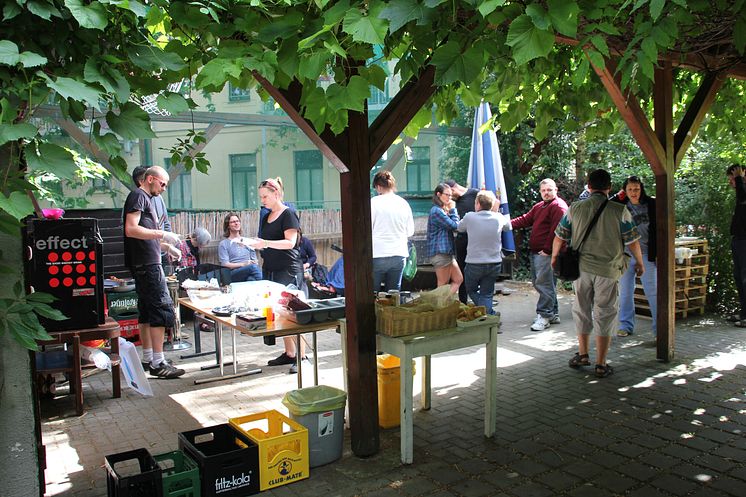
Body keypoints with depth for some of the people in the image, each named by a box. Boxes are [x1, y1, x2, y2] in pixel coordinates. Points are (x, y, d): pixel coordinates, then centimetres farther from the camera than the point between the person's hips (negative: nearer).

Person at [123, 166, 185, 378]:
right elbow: (131, 230, -20)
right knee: (162, 309, -12)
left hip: (146, 263, 11)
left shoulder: (146, 198, 22)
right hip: (147, 264, -11)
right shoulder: (138, 195, -7)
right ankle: (158, 363, -10)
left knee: (147, 312, 13)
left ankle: (147, 358, 20)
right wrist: (162, 234, -21)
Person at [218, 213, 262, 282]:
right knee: (253, 267, -37)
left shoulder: (248, 241, 26)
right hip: (234, 273, -3)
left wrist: (255, 263, -3)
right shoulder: (224, 244, 13)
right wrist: (243, 264, -13)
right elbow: (225, 264, 0)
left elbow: (254, 260, 23)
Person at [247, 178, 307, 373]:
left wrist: (265, 243, -26)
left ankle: (302, 356, -4)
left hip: (288, 270, -8)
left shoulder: (288, 214, -7)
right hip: (270, 269, 8)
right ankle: (289, 353, 16)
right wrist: (254, 244, 6)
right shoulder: (266, 217, 16)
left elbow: (290, 242, -17)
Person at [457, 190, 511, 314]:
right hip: (494, 264, 2)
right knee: (486, 294, 11)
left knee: (471, 290, 17)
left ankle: (488, 313, 3)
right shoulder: (498, 218, -4)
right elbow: (508, 226, 19)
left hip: (474, 264, -2)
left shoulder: (469, 217, -12)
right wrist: (496, 210, 25)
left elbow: (459, 228, 8)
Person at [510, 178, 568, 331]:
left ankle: (544, 315, -5)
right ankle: (553, 314, 22)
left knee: (544, 284, -10)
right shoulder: (538, 206, 22)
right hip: (535, 252, 10)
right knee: (538, 283, 13)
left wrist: (547, 249, -19)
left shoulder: (559, 206, -10)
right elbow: (526, 220, 18)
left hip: (546, 253, -10)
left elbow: (556, 230, -17)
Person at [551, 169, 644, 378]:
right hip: (607, 270, -2)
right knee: (604, 315, 6)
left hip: (581, 268, 2)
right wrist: (640, 263, 15)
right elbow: (632, 241, -2)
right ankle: (601, 364, 10)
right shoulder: (620, 211, -7)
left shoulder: (575, 209, -1)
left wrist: (554, 257, 24)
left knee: (582, 311, 18)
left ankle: (582, 355, 28)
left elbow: (559, 237, 7)